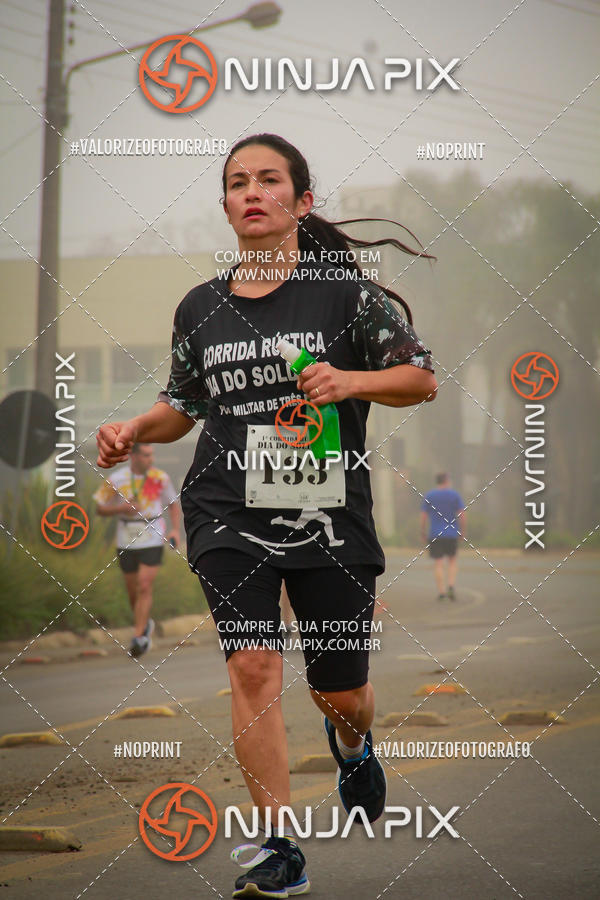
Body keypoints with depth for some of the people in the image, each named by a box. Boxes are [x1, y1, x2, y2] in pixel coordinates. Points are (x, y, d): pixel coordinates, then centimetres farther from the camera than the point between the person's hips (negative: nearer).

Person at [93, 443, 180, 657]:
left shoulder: (160, 478, -2)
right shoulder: (116, 480, -5)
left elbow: (174, 504, 11)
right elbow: (100, 509, 3)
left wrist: (175, 530, -3)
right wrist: (122, 508, -16)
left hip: (152, 540, -2)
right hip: (126, 541, 2)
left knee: (144, 588, -14)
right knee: (133, 591, 10)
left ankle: (138, 637, -15)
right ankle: (145, 624, 37)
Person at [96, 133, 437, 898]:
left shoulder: (343, 290, -3)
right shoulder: (200, 308, 7)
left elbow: (422, 379, 0)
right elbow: (183, 407, 20)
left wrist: (352, 381, -17)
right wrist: (135, 429, 1)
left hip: (330, 512, -1)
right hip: (229, 513, 1)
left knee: (339, 691, 9)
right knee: (254, 665, -17)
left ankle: (351, 739, 49)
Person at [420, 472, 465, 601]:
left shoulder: (428, 496, 0)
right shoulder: (455, 495, -2)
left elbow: (423, 518, -2)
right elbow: (462, 516, -5)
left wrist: (423, 533, 10)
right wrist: (463, 531, 7)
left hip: (435, 535, 0)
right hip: (452, 535, 0)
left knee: (438, 564, 4)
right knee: (452, 561, 16)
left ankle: (441, 591, -3)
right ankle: (451, 585, -3)